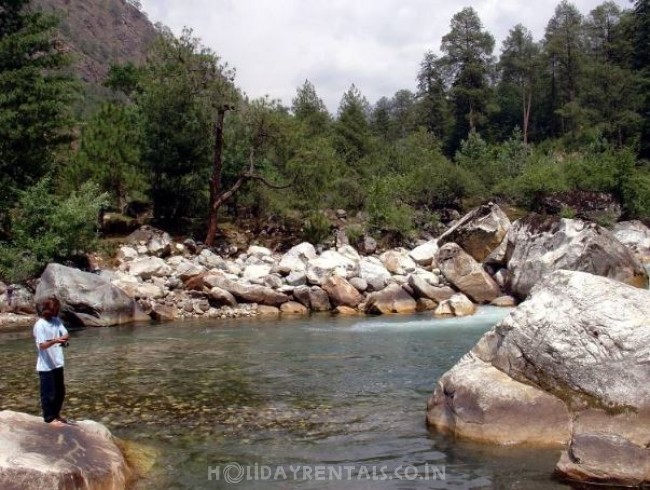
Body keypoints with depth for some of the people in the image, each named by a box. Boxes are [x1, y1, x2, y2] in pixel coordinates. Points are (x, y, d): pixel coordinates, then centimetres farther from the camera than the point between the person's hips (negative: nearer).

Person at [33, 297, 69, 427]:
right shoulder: (40, 325, -17)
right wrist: (55, 341, -39)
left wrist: (64, 339, -19)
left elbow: (65, 334, 4)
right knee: (48, 393, 4)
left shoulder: (56, 320, 4)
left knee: (60, 391, 18)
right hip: (46, 366, -7)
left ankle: (56, 414, 35)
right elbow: (42, 345, -21)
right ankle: (49, 418, 17)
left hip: (57, 363, 7)